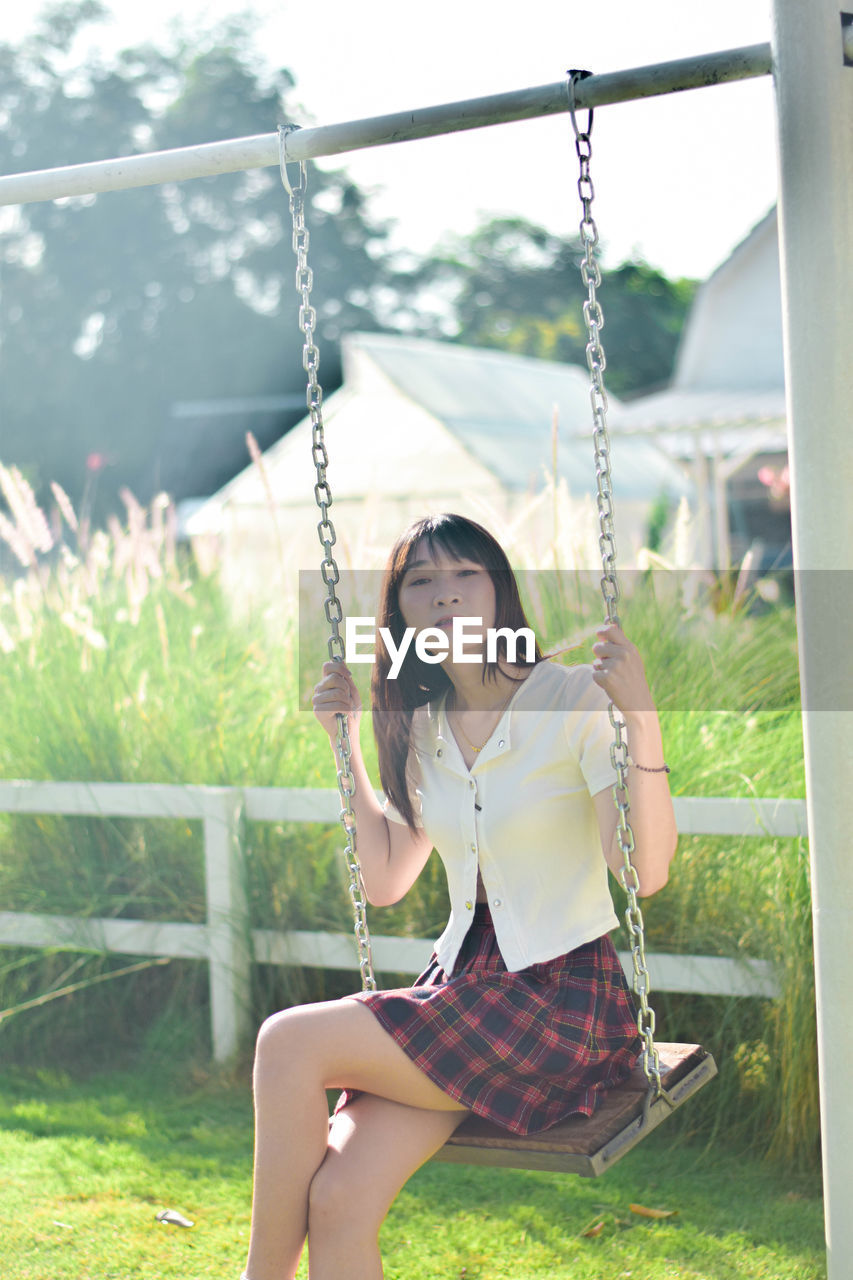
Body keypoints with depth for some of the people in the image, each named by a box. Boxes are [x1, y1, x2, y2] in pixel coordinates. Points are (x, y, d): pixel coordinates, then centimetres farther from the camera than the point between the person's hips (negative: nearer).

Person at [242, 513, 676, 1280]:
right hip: (462, 984, 6)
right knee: (336, 1205, -18)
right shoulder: (422, 727, 11)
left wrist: (642, 720, -30)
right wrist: (346, 744, 13)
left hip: (565, 999, -6)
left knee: (291, 1041, -20)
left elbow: (646, 870, -18)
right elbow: (385, 880, 17)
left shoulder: (575, 701, -9)